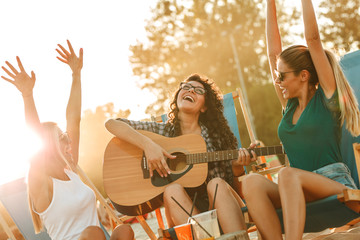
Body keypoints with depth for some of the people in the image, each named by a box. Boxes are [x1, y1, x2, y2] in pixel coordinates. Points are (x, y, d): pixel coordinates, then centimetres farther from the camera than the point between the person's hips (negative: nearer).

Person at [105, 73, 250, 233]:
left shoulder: (215, 135, 7)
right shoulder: (162, 130, 6)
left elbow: (233, 170, 15)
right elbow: (111, 124, -2)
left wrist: (240, 163, -11)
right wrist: (148, 144, -18)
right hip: (184, 210, 0)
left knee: (217, 183, -30)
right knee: (172, 189, -30)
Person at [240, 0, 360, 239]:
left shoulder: (326, 98, 2)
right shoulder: (290, 105, 18)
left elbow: (313, 39, -2)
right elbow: (273, 52, 19)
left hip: (336, 186, -5)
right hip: (299, 194, 5)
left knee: (288, 174, -35)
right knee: (252, 182, -24)